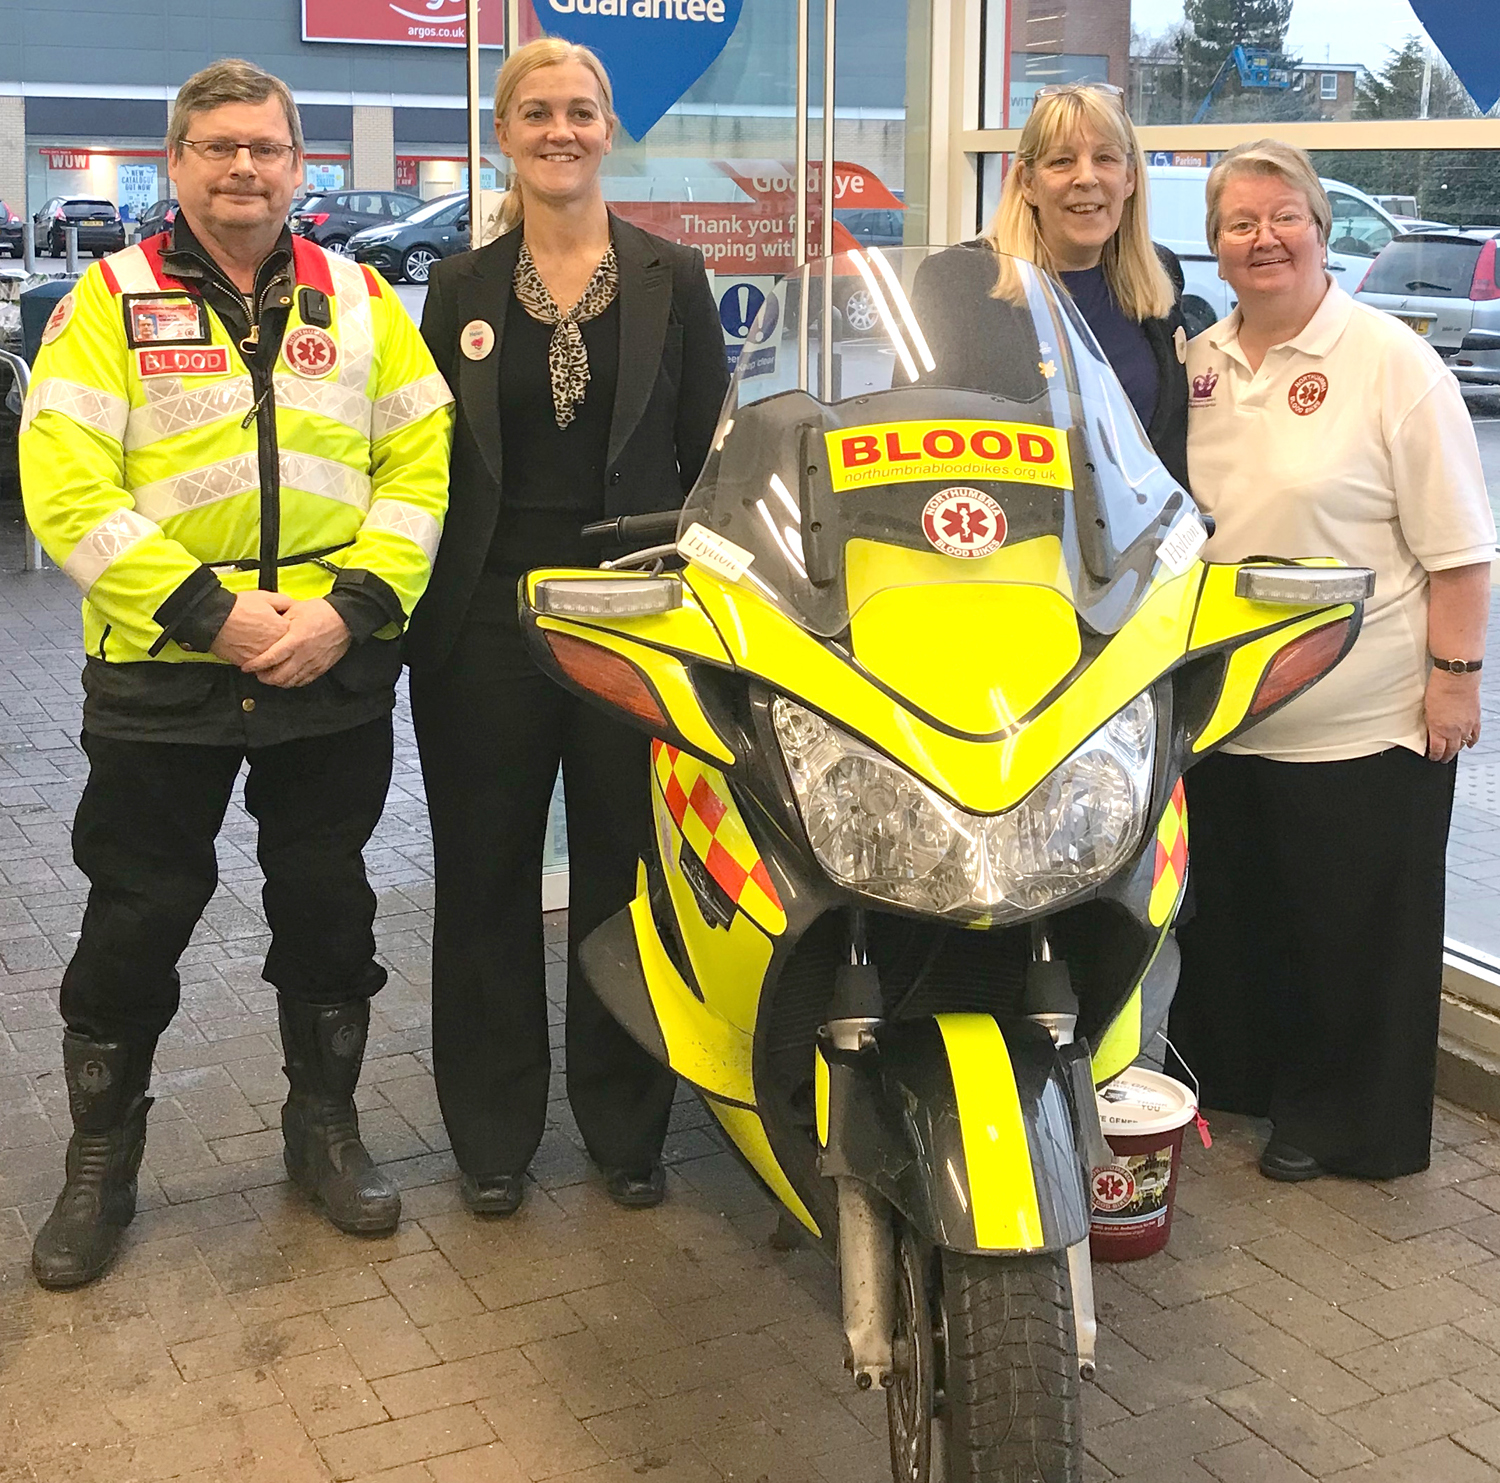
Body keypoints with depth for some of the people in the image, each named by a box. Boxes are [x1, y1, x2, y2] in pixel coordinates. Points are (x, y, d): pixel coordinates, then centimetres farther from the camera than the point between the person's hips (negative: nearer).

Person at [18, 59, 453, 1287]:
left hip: (336, 674, 2)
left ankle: (326, 1127, 32)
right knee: (135, 923, 8)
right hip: (158, 675, -2)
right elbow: (66, 488, -9)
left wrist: (350, 607, -12)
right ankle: (101, 1161, 25)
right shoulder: (113, 300, 0)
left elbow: (419, 469, 3)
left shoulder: (360, 301, 8)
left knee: (327, 909, 13)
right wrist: (208, 611, -17)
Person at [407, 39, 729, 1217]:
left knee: (625, 877, 7)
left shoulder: (672, 279, 4)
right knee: (487, 879, 8)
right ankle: (494, 1131, 22)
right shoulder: (464, 285, 7)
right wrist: (413, 607, -1)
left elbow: (709, 457, 3)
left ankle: (627, 1126, 22)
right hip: (487, 621, 1)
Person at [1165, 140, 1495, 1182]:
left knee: (1349, 931, 6)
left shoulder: (1393, 363, -10)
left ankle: (1340, 1123, 23)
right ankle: (1229, 1072, 39)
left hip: (1366, 725, -6)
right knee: (1230, 910, 19)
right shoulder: (1200, 363, 8)